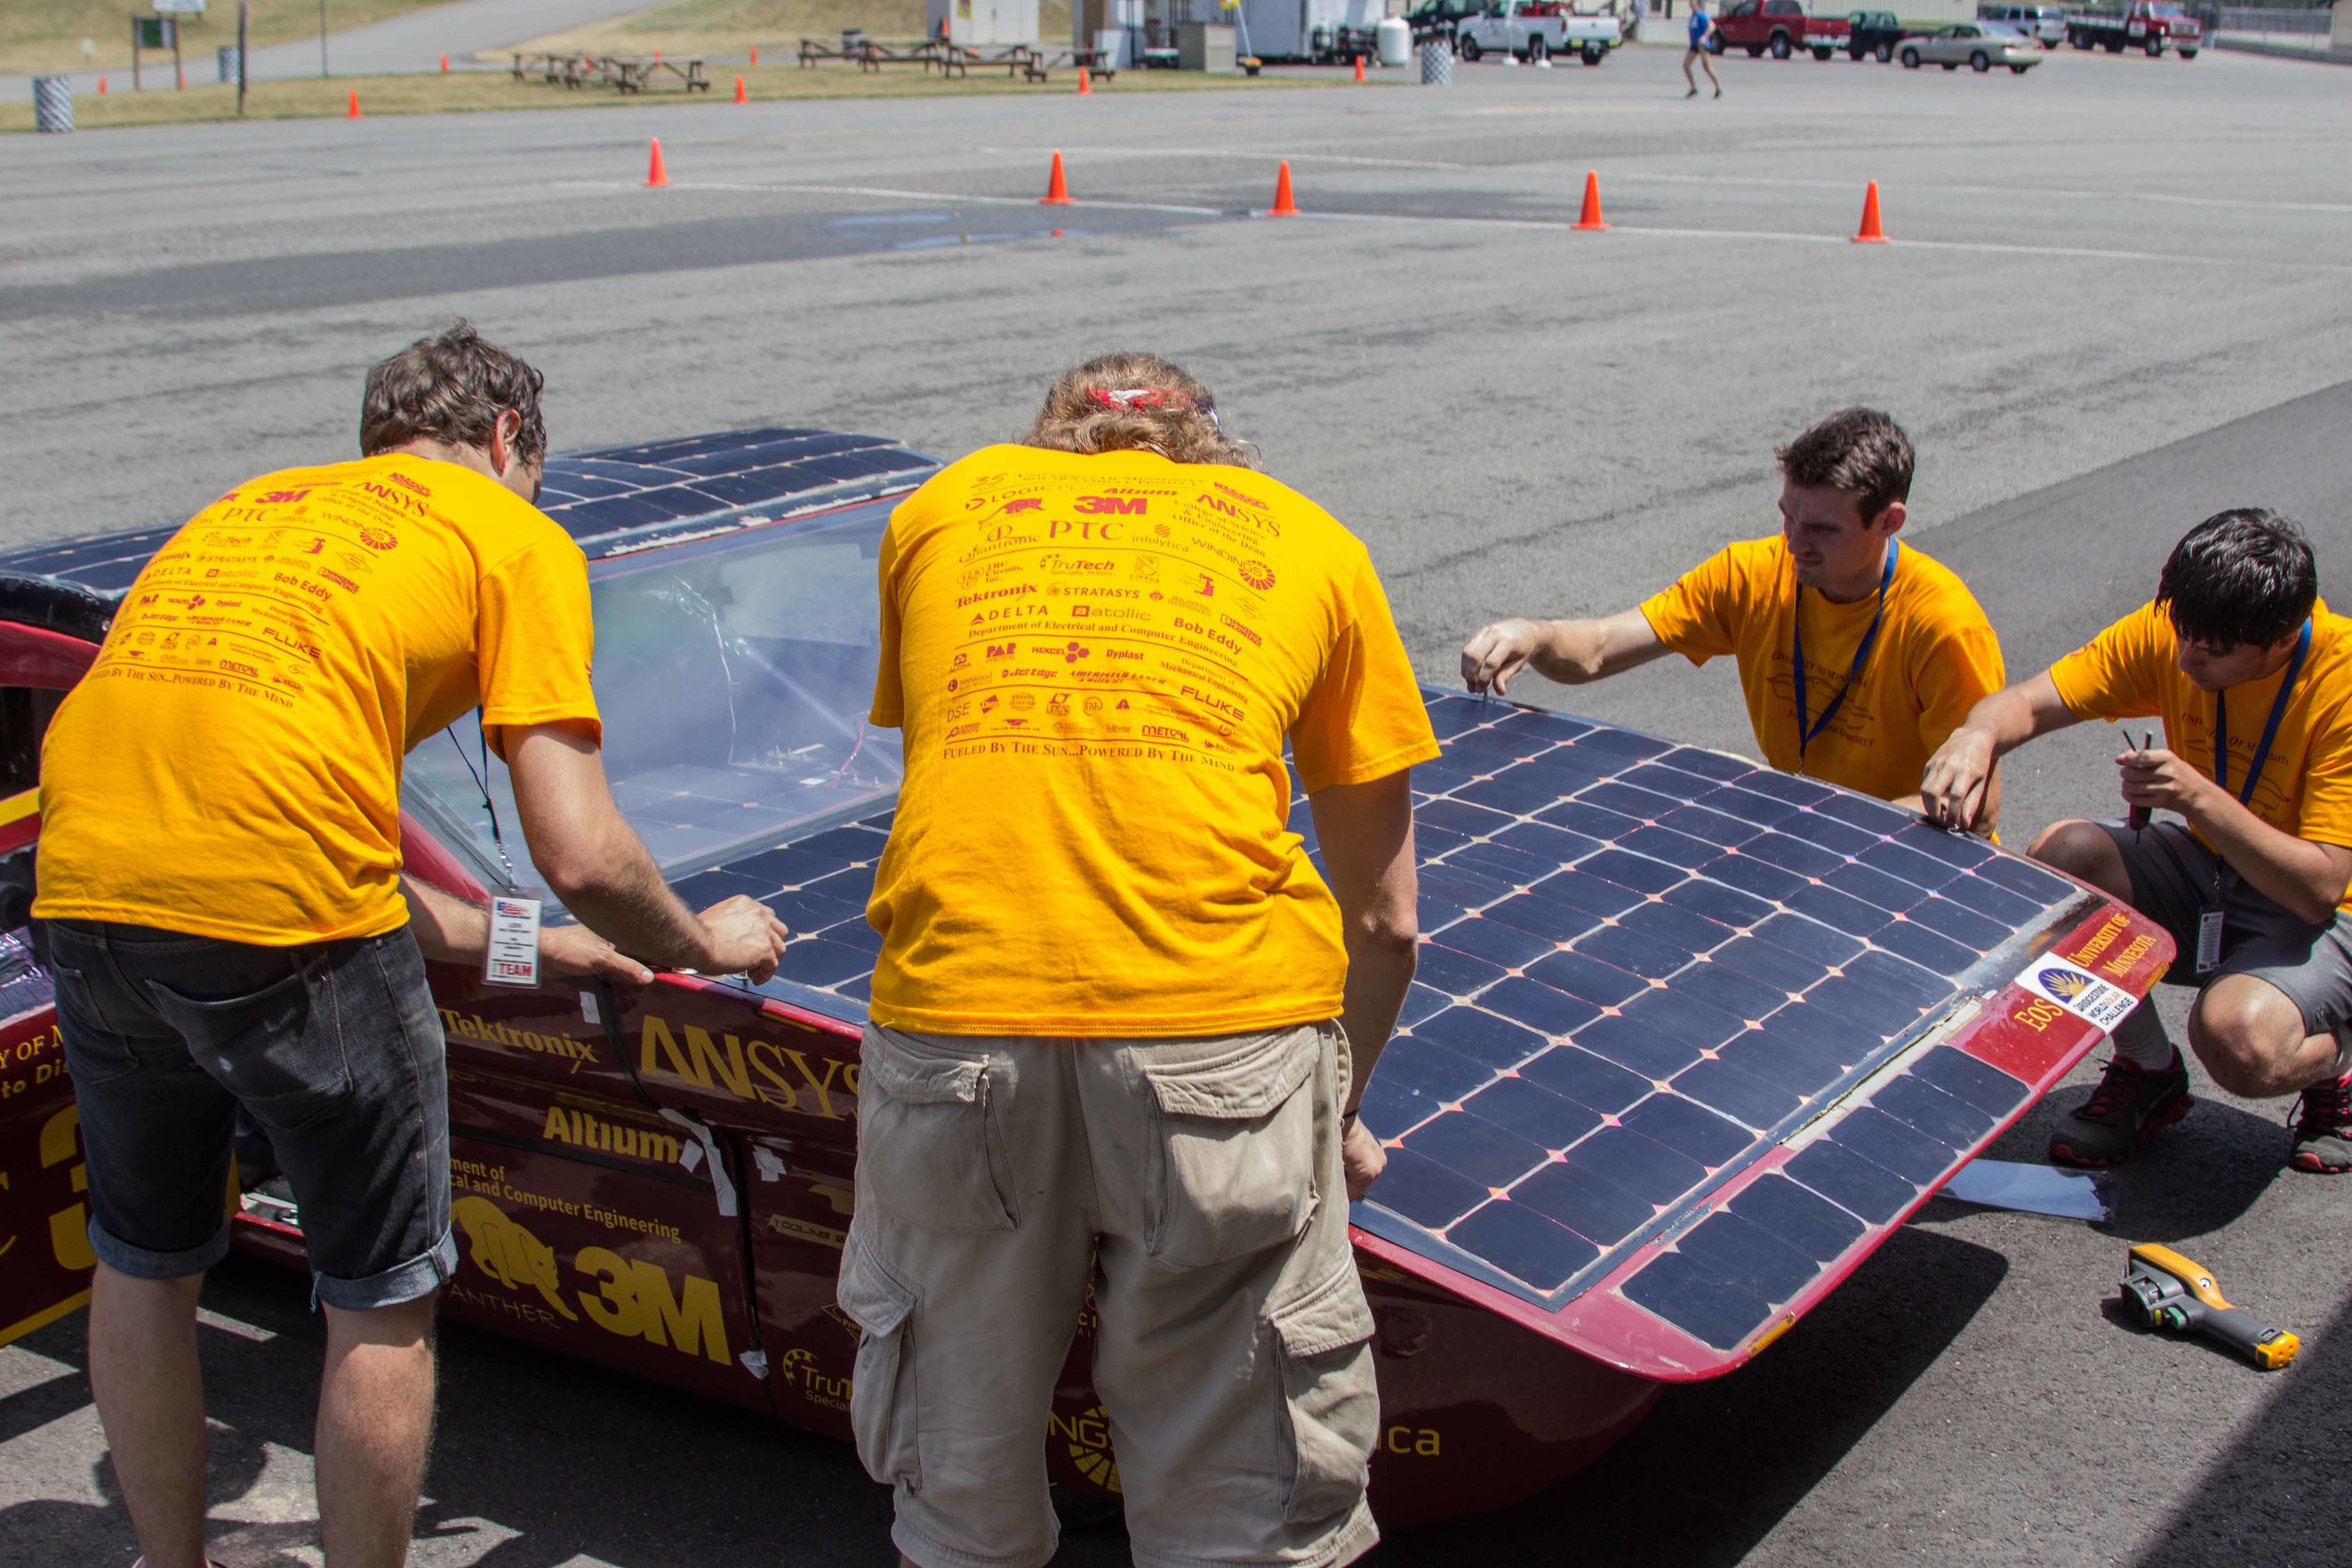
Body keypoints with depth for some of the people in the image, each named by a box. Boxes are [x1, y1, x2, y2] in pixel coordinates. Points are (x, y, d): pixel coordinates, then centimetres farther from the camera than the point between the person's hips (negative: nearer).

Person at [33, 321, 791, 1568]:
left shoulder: (252, 505, 30)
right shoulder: (518, 538, 12)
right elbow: (580, 857, 0)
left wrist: (506, 941, 37)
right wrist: (700, 943, 21)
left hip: (83, 886, 7)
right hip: (283, 911, -6)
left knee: (143, 1266, 26)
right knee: (383, 1301, 13)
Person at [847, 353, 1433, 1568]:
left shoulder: (941, 504, 25)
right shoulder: (1311, 540, 23)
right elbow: (1384, 921, 24)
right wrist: (1340, 1115, 40)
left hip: (947, 1008, 1)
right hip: (1223, 1010, -1)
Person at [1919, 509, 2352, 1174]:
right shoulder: (2170, 632, -13)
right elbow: (2028, 701, -15)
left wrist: (2199, 796, -39)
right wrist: (1978, 735, -38)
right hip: (2204, 871, 6)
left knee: (2237, 1034, -35)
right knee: (2063, 852, -23)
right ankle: (2146, 1070, -1)